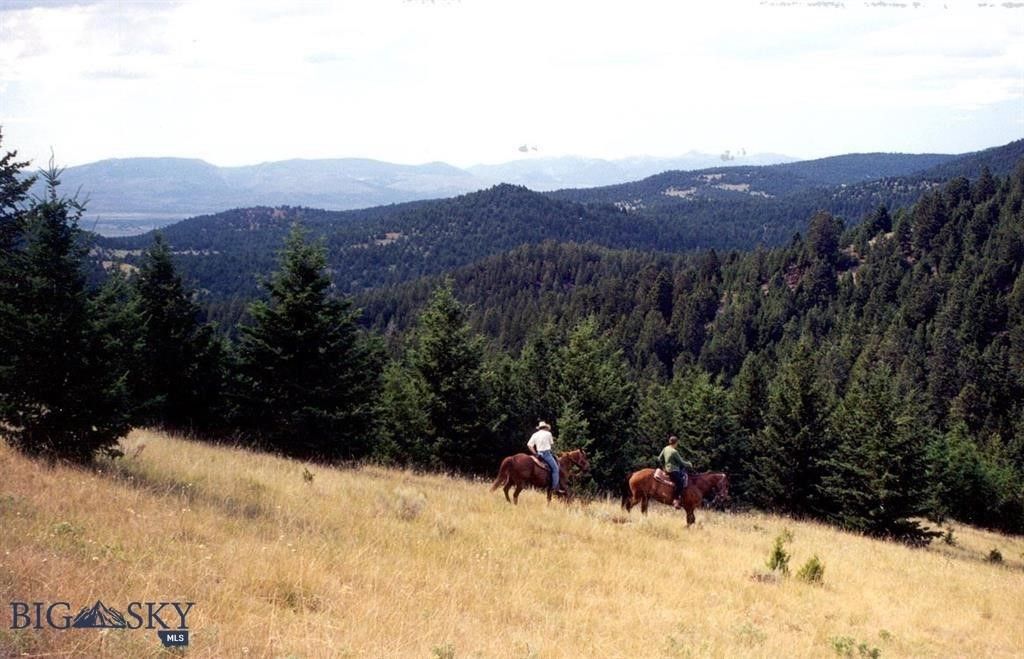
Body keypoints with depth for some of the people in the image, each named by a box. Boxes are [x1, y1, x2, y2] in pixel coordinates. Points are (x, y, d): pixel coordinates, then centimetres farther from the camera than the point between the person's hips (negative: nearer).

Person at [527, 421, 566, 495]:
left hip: (538, 453, 7)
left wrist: (535, 453, 6)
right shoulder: (548, 433, -2)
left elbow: (529, 445, 3)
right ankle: (555, 487, -16)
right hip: (546, 453, -7)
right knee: (555, 468, -6)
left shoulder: (535, 435, 11)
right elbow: (551, 443, 10)